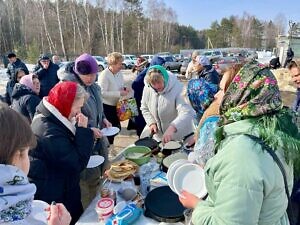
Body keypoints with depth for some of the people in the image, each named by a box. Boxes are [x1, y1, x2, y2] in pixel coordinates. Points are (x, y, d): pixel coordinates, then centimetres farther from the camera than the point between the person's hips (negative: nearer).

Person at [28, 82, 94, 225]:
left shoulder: (48, 118, -1)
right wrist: (83, 130, -25)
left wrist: (80, 130, -7)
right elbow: (78, 164, -26)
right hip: (52, 195, -9)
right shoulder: (50, 132, -30)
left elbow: (71, 151, 9)